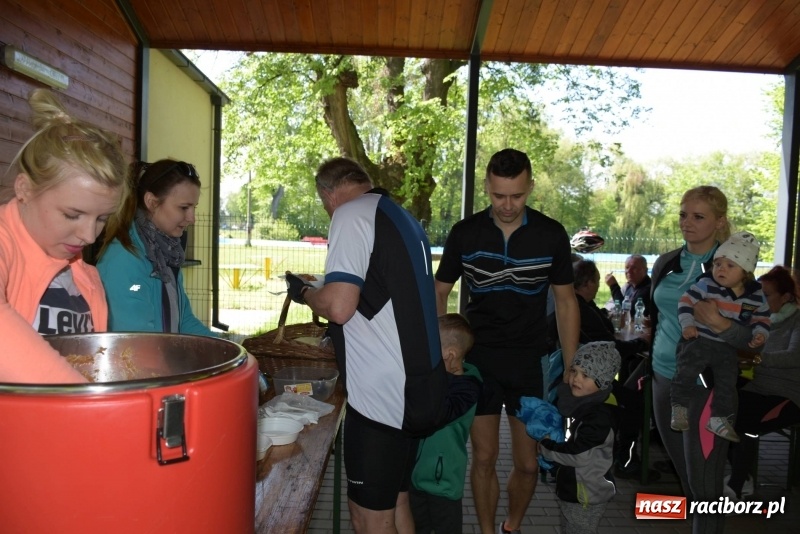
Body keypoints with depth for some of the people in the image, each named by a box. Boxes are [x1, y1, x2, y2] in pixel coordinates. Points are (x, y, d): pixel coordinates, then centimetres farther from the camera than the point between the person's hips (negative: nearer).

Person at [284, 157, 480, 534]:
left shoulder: (352, 214, -11)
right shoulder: (403, 219, 15)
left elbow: (339, 307, -21)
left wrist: (304, 293, -1)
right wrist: (339, 332, 32)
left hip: (381, 394, -9)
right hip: (419, 388, 9)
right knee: (394, 503, 21)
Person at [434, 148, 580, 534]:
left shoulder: (551, 235, -5)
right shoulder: (465, 233, -5)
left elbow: (565, 302, 3)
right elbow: (439, 293, 5)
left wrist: (571, 368, 0)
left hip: (529, 361, 1)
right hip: (478, 359, 0)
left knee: (528, 463, 7)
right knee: (484, 458, 7)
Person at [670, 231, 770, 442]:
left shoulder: (756, 296, 0)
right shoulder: (706, 285, -11)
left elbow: (762, 316, 13)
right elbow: (686, 300, -10)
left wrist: (760, 333, -4)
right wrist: (687, 324, -18)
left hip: (728, 347, 3)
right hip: (699, 340, -3)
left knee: (727, 383, 1)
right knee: (686, 370, -17)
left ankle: (719, 418, 15)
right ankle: (679, 408, -2)